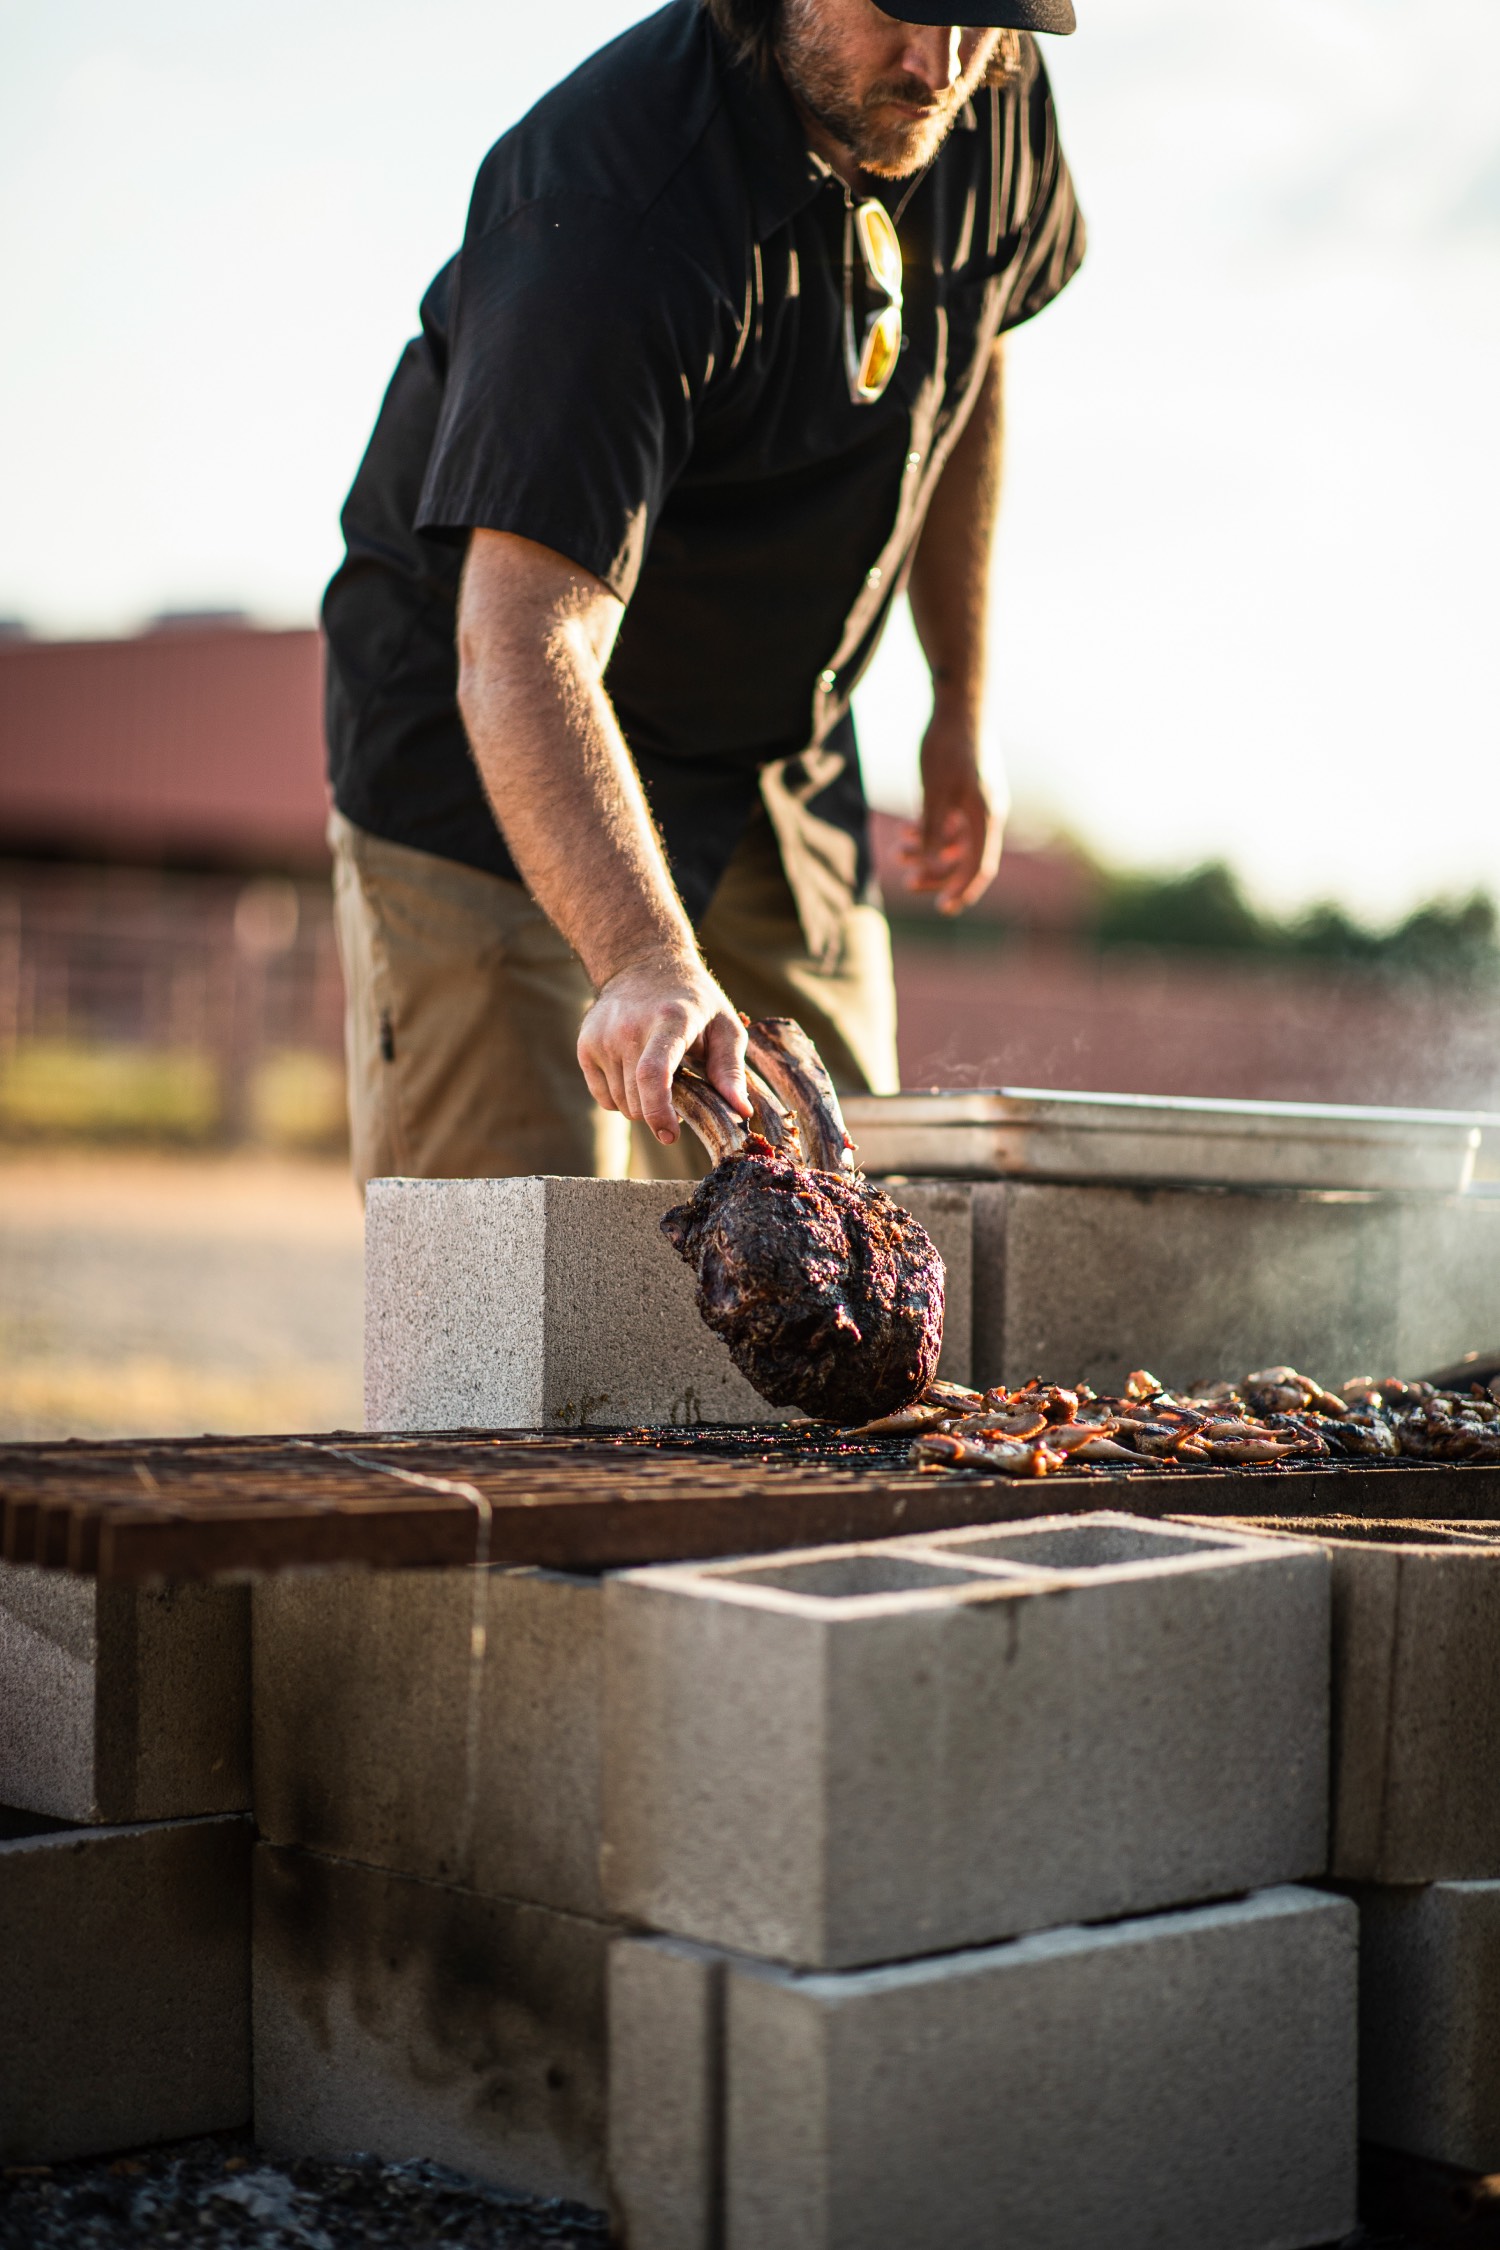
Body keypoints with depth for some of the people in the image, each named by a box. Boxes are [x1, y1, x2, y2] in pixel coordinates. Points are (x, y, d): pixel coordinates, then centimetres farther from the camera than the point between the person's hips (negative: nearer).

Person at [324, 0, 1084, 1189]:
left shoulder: (997, 110, -9)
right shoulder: (608, 210, -33)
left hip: (779, 761, 6)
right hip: (492, 772, -6)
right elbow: (519, 643, -42)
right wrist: (648, 963, -56)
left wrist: (962, 702, 15)